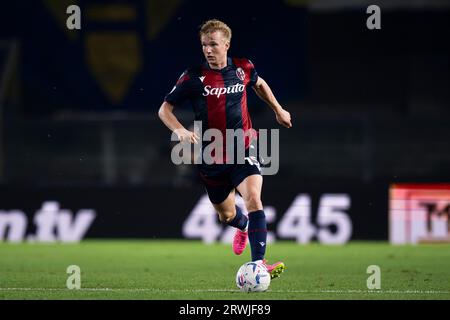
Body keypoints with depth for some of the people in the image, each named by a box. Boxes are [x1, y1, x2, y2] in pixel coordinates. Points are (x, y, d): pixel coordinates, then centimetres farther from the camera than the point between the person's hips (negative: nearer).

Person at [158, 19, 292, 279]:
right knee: (226, 214, 17)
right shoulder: (194, 77, -9)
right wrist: (180, 131, -21)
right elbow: (165, 109, -4)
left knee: (253, 198, -26)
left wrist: (278, 110, 24)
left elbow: (259, 84, 23)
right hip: (211, 157, 1)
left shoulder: (243, 68, -2)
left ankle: (258, 263, -31)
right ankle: (243, 227, 56)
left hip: (242, 152, -1)